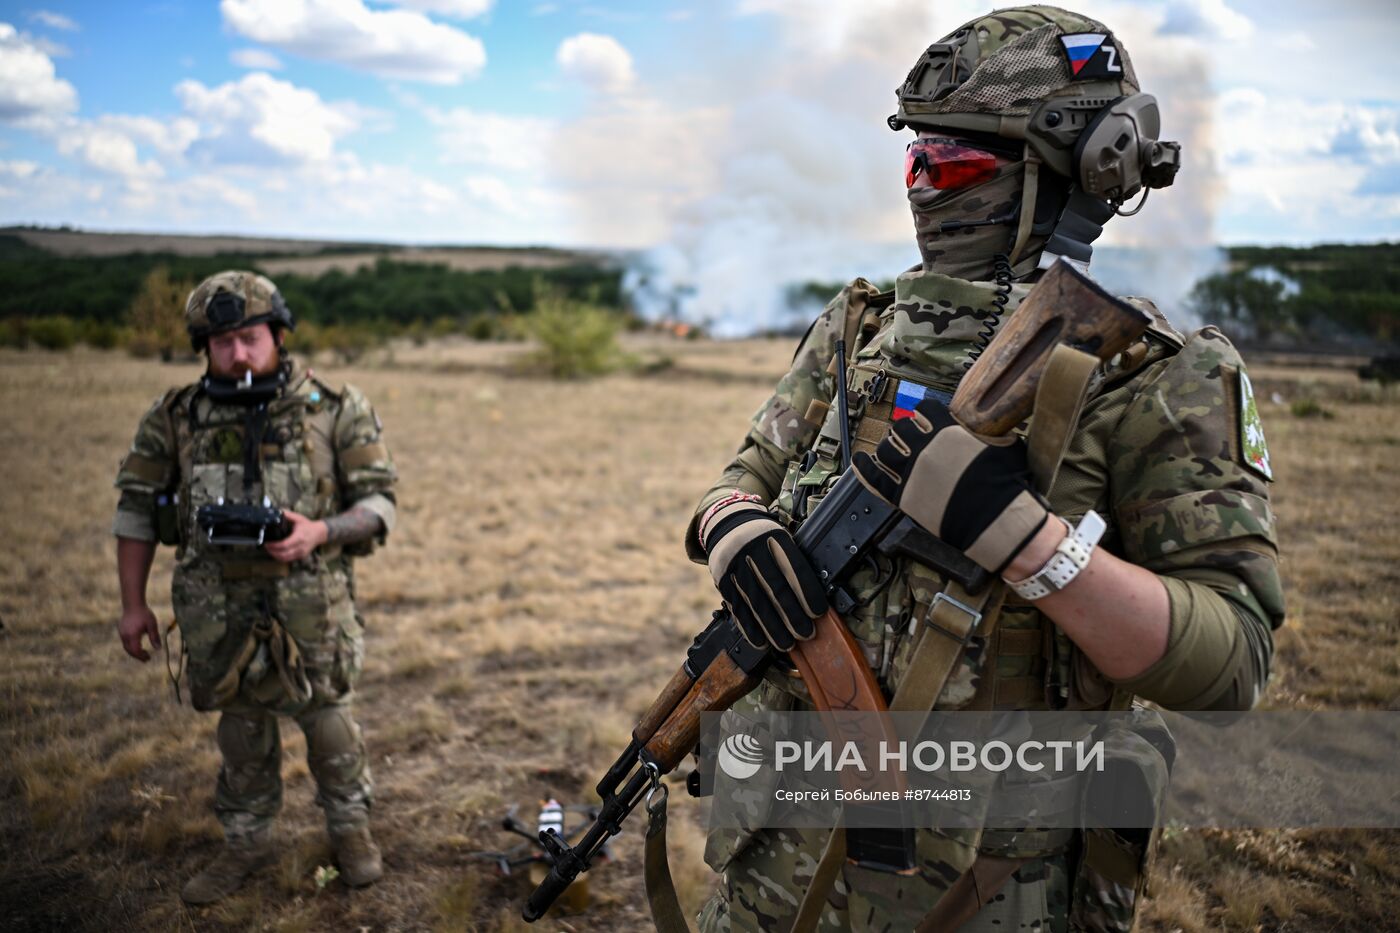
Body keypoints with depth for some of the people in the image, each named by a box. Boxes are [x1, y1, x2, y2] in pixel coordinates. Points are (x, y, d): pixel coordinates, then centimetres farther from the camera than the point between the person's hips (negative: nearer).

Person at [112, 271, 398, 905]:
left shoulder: (336, 411, -7)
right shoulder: (175, 419, -1)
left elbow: (378, 500, -5)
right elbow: (136, 508, 7)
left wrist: (321, 531, -23)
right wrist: (133, 604, 6)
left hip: (312, 605, -2)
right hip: (218, 608, 2)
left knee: (326, 718, 9)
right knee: (241, 727, 15)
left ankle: (349, 826, 33)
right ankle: (246, 841, 35)